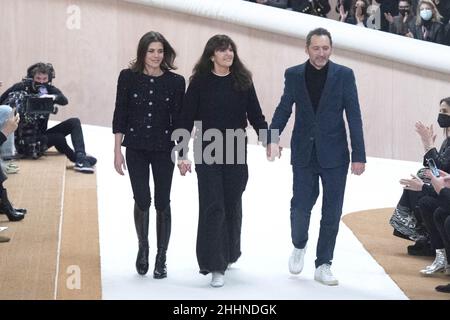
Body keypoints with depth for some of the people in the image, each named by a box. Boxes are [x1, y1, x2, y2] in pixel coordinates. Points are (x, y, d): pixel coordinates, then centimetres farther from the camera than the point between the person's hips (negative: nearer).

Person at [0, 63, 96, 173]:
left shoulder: (49, 89, 1)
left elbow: (64, 100, -19)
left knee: (74, 122, -10)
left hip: (42, 133, 6)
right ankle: (79, 159, -10)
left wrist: (53, 97, -41)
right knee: (59, 138, -29)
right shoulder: (21, 88, -8)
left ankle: (81, 158, -26)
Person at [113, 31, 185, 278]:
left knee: (162, 202, 4)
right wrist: (117, 151, -2)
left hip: (164, 149, 0)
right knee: (142, 201, 0)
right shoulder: (128, 77, -3)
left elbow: (178, 119, 2)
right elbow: (120, 114, 1)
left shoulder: (175, 81, -2)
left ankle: (161, 258, 16)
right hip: (136, 148, 0)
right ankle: (143, 247, 26)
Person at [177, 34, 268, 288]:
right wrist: (183, 154, -6)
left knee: (233, 204, 12)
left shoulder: (243, 81, 3)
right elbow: (187, 118, -2)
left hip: (236, 152, 2)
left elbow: (255, 114, 6)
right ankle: (216, 266, -3)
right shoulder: (200, 82, -3)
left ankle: (230, 253, 32)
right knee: (212, 206, -5)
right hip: (208, 152, -2)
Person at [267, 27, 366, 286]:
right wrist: (273, 137, -12)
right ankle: (299, 246, 32)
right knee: (300, 206, 1)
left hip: (334, 155, -1)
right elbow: (284, 108, 5)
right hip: (304, 153, 1)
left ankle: (323, 265, 18)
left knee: (332, 212, 4)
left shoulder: (344, 75, -4)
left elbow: (354, 116, -5)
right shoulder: (294, 74, 1)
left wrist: (359, 155, -8)